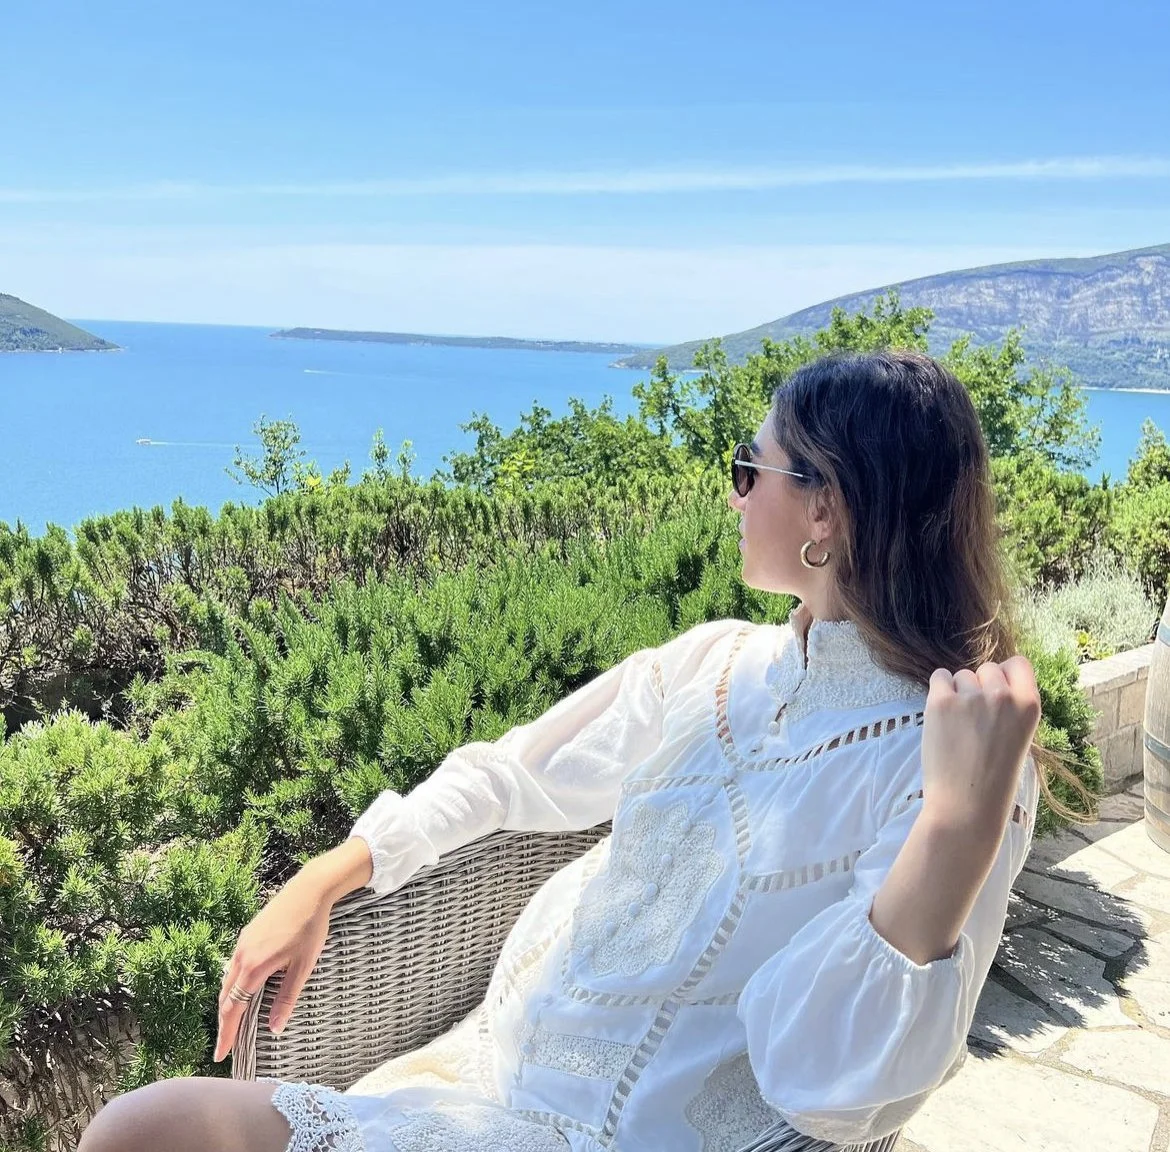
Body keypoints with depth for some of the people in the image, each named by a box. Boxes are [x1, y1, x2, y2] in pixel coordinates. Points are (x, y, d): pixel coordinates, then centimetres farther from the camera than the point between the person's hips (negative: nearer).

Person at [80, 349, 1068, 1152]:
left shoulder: (941, 756, -17)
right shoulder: (710, 662, 2)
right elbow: (510, 774, 14)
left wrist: (961, 823, -34)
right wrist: (322, 883, 9)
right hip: (483, 1066, 6)